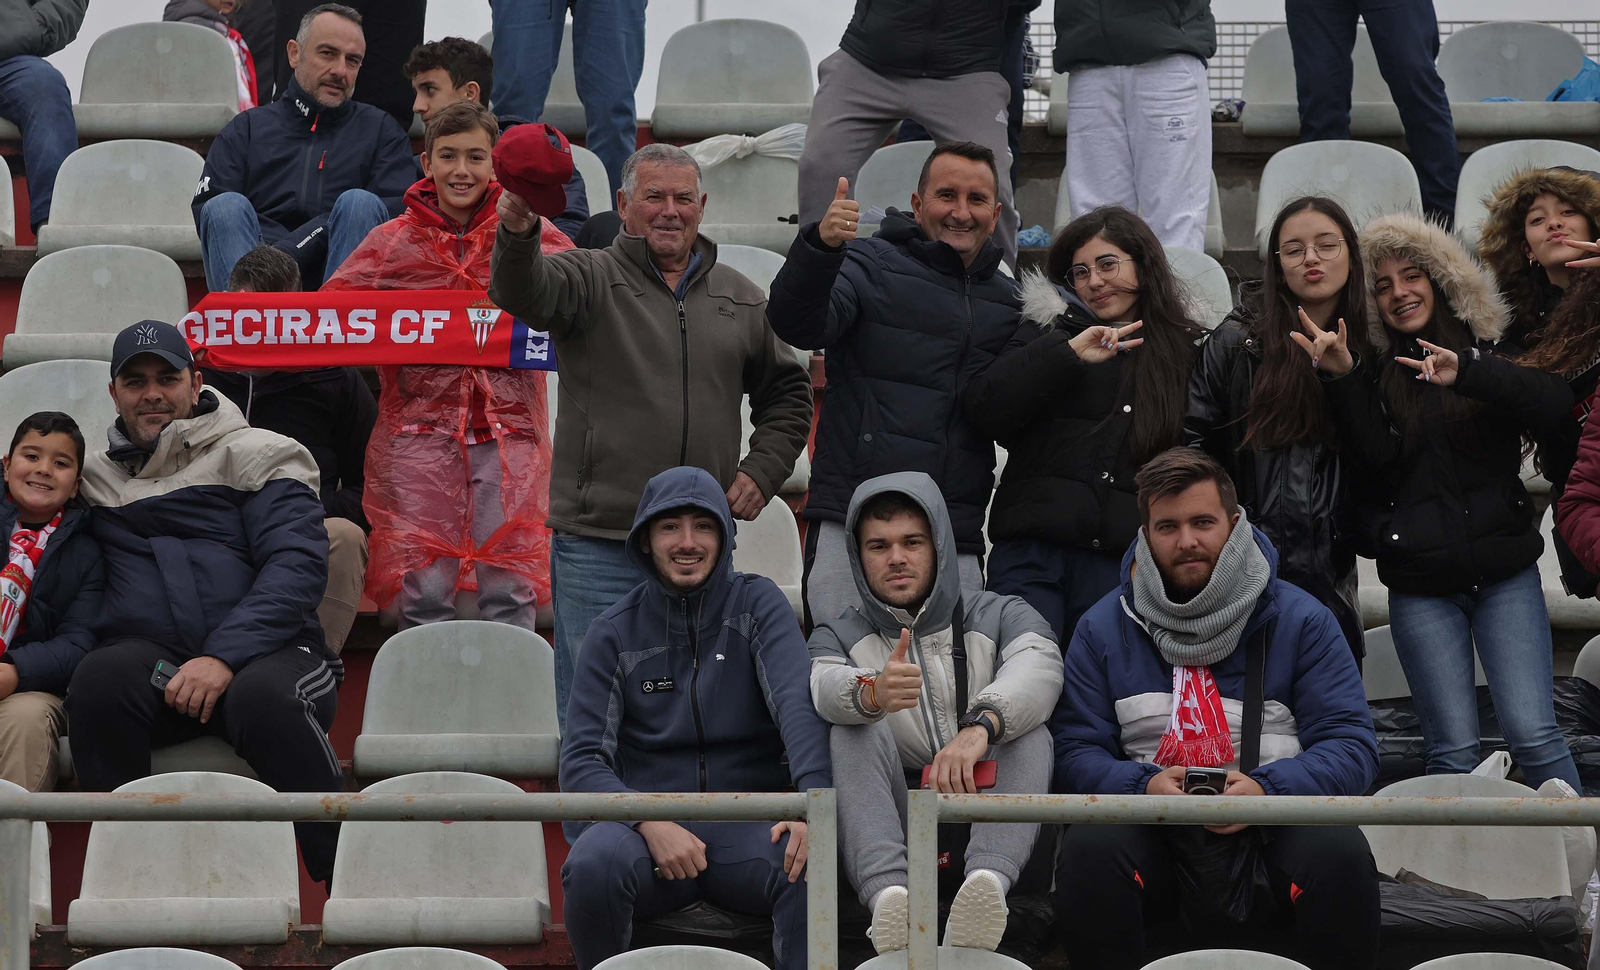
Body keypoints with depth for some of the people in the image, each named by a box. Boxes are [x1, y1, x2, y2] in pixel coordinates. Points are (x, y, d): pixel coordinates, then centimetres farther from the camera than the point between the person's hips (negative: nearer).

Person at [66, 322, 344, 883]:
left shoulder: (254, 456, 10)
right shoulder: (96, 476, 23)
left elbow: (297, 564, -4)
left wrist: (224, 657, -17)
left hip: (264, 653, -2)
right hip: (150, 658, 2)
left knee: (265, 698, -38)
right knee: (100, 676, -33)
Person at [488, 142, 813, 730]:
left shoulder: (741, 299, 14)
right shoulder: (591, 278, 1)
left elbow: (787, 391, 24)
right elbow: (524, 293, -21)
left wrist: (763, 470, 8)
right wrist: (518, 234, -43)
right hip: (600, 543, -4)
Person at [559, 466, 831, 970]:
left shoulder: (758, 603, 5)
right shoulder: (614, 633, 5)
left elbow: (797, 700, -13)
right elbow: (581, 761, -2)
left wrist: (815, 794, -32)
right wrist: (651, 823, -22)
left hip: (748, 825, -1)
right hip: (647, 823, 1)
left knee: (813, 862, -34)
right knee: (594, 861, -33)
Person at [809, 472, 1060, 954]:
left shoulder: (1000, 616, 12)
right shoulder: (838, 637, 15)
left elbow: (1038, 667, -14)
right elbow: (826, 686, -12)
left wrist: (980, 726, -36)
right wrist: (873, 693, -39)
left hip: (987, 820, 0)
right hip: (893, 828, 0)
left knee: (1029, 730, -24)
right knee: (855, 728, -22)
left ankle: (988, 880, -53)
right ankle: (888, 892, -49)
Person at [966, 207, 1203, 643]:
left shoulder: (1189, 350, 13)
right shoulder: (1047, 331, 12)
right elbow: (983, 410, -2)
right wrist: (1067, 353, -10)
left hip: (1124, 559, 1)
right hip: (1034, 553, 0)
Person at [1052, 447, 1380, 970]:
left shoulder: (1301, 618, 6)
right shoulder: (1104, 627, 10)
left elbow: (1350, 742, 0)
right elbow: (1075, 749, 5)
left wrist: (1267, 789, -19)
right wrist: (1142, 785, -17)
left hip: (1272, 830, 0)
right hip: (1153, 831, 1)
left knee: (1337, 850, -33)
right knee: (1090, 845, -33)